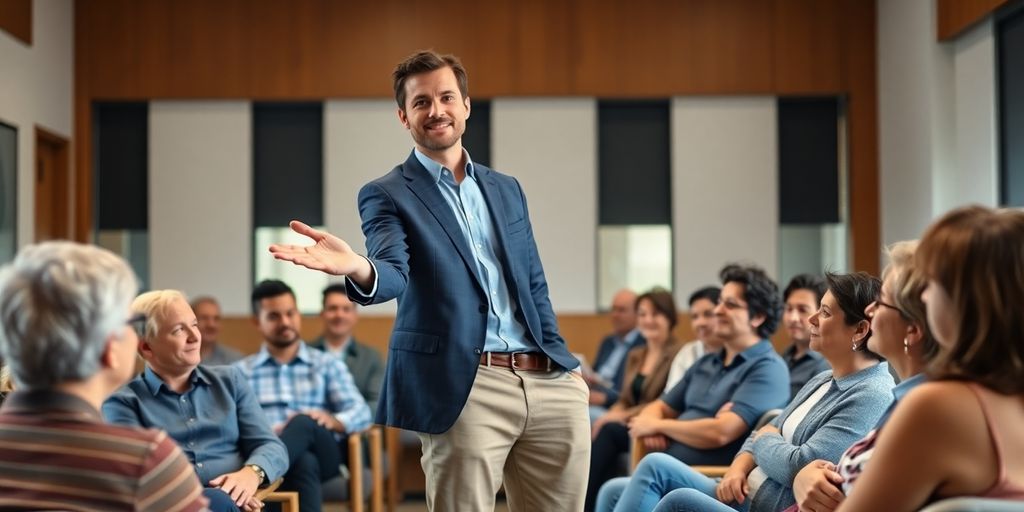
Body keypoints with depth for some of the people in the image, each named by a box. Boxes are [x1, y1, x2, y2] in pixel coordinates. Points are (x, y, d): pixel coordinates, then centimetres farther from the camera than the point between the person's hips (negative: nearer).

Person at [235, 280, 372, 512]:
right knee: (304, 463, -39)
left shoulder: (328, 365, 23)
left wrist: (331, 419, -17)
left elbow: (361, 413, 7)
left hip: (323, 455, 1)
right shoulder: (241, 371, 21)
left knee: (304, 422, -36)